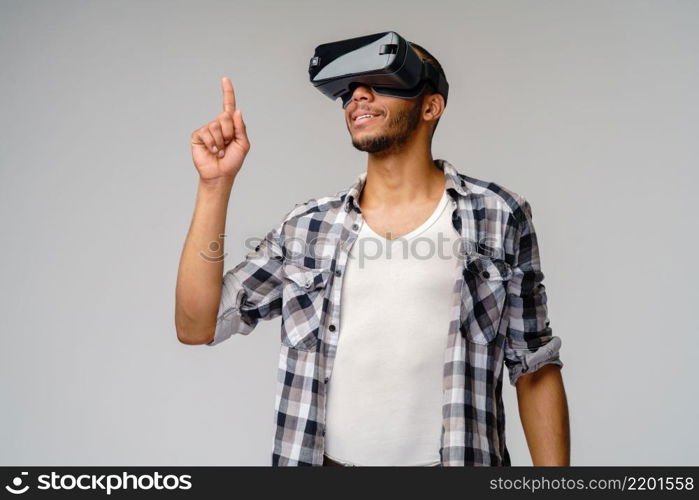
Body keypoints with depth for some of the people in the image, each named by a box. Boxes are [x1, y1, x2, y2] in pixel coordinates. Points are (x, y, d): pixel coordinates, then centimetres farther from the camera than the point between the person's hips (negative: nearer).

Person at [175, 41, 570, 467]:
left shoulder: (498, 217, -5)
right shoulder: (306, 227, 0)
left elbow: (536, 369, -2)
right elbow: (197, 326, -3)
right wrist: (216, 184, -10)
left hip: (449, 459, -1)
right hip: (326, 457, 2)